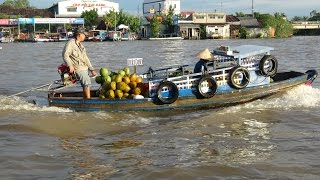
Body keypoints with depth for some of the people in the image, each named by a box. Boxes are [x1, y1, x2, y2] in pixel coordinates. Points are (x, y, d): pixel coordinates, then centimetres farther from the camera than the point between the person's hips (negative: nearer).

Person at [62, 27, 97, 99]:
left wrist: (92, 70, 18)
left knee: (85, 85, 8)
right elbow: (65, 55, -19)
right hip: (78, 68, -9)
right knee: (87, 83, -18)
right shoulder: (71, 43, -7)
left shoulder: (80, 45, 20)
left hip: (84, 67, 9)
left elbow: (85, 58, 21)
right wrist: (70, 65, -31)